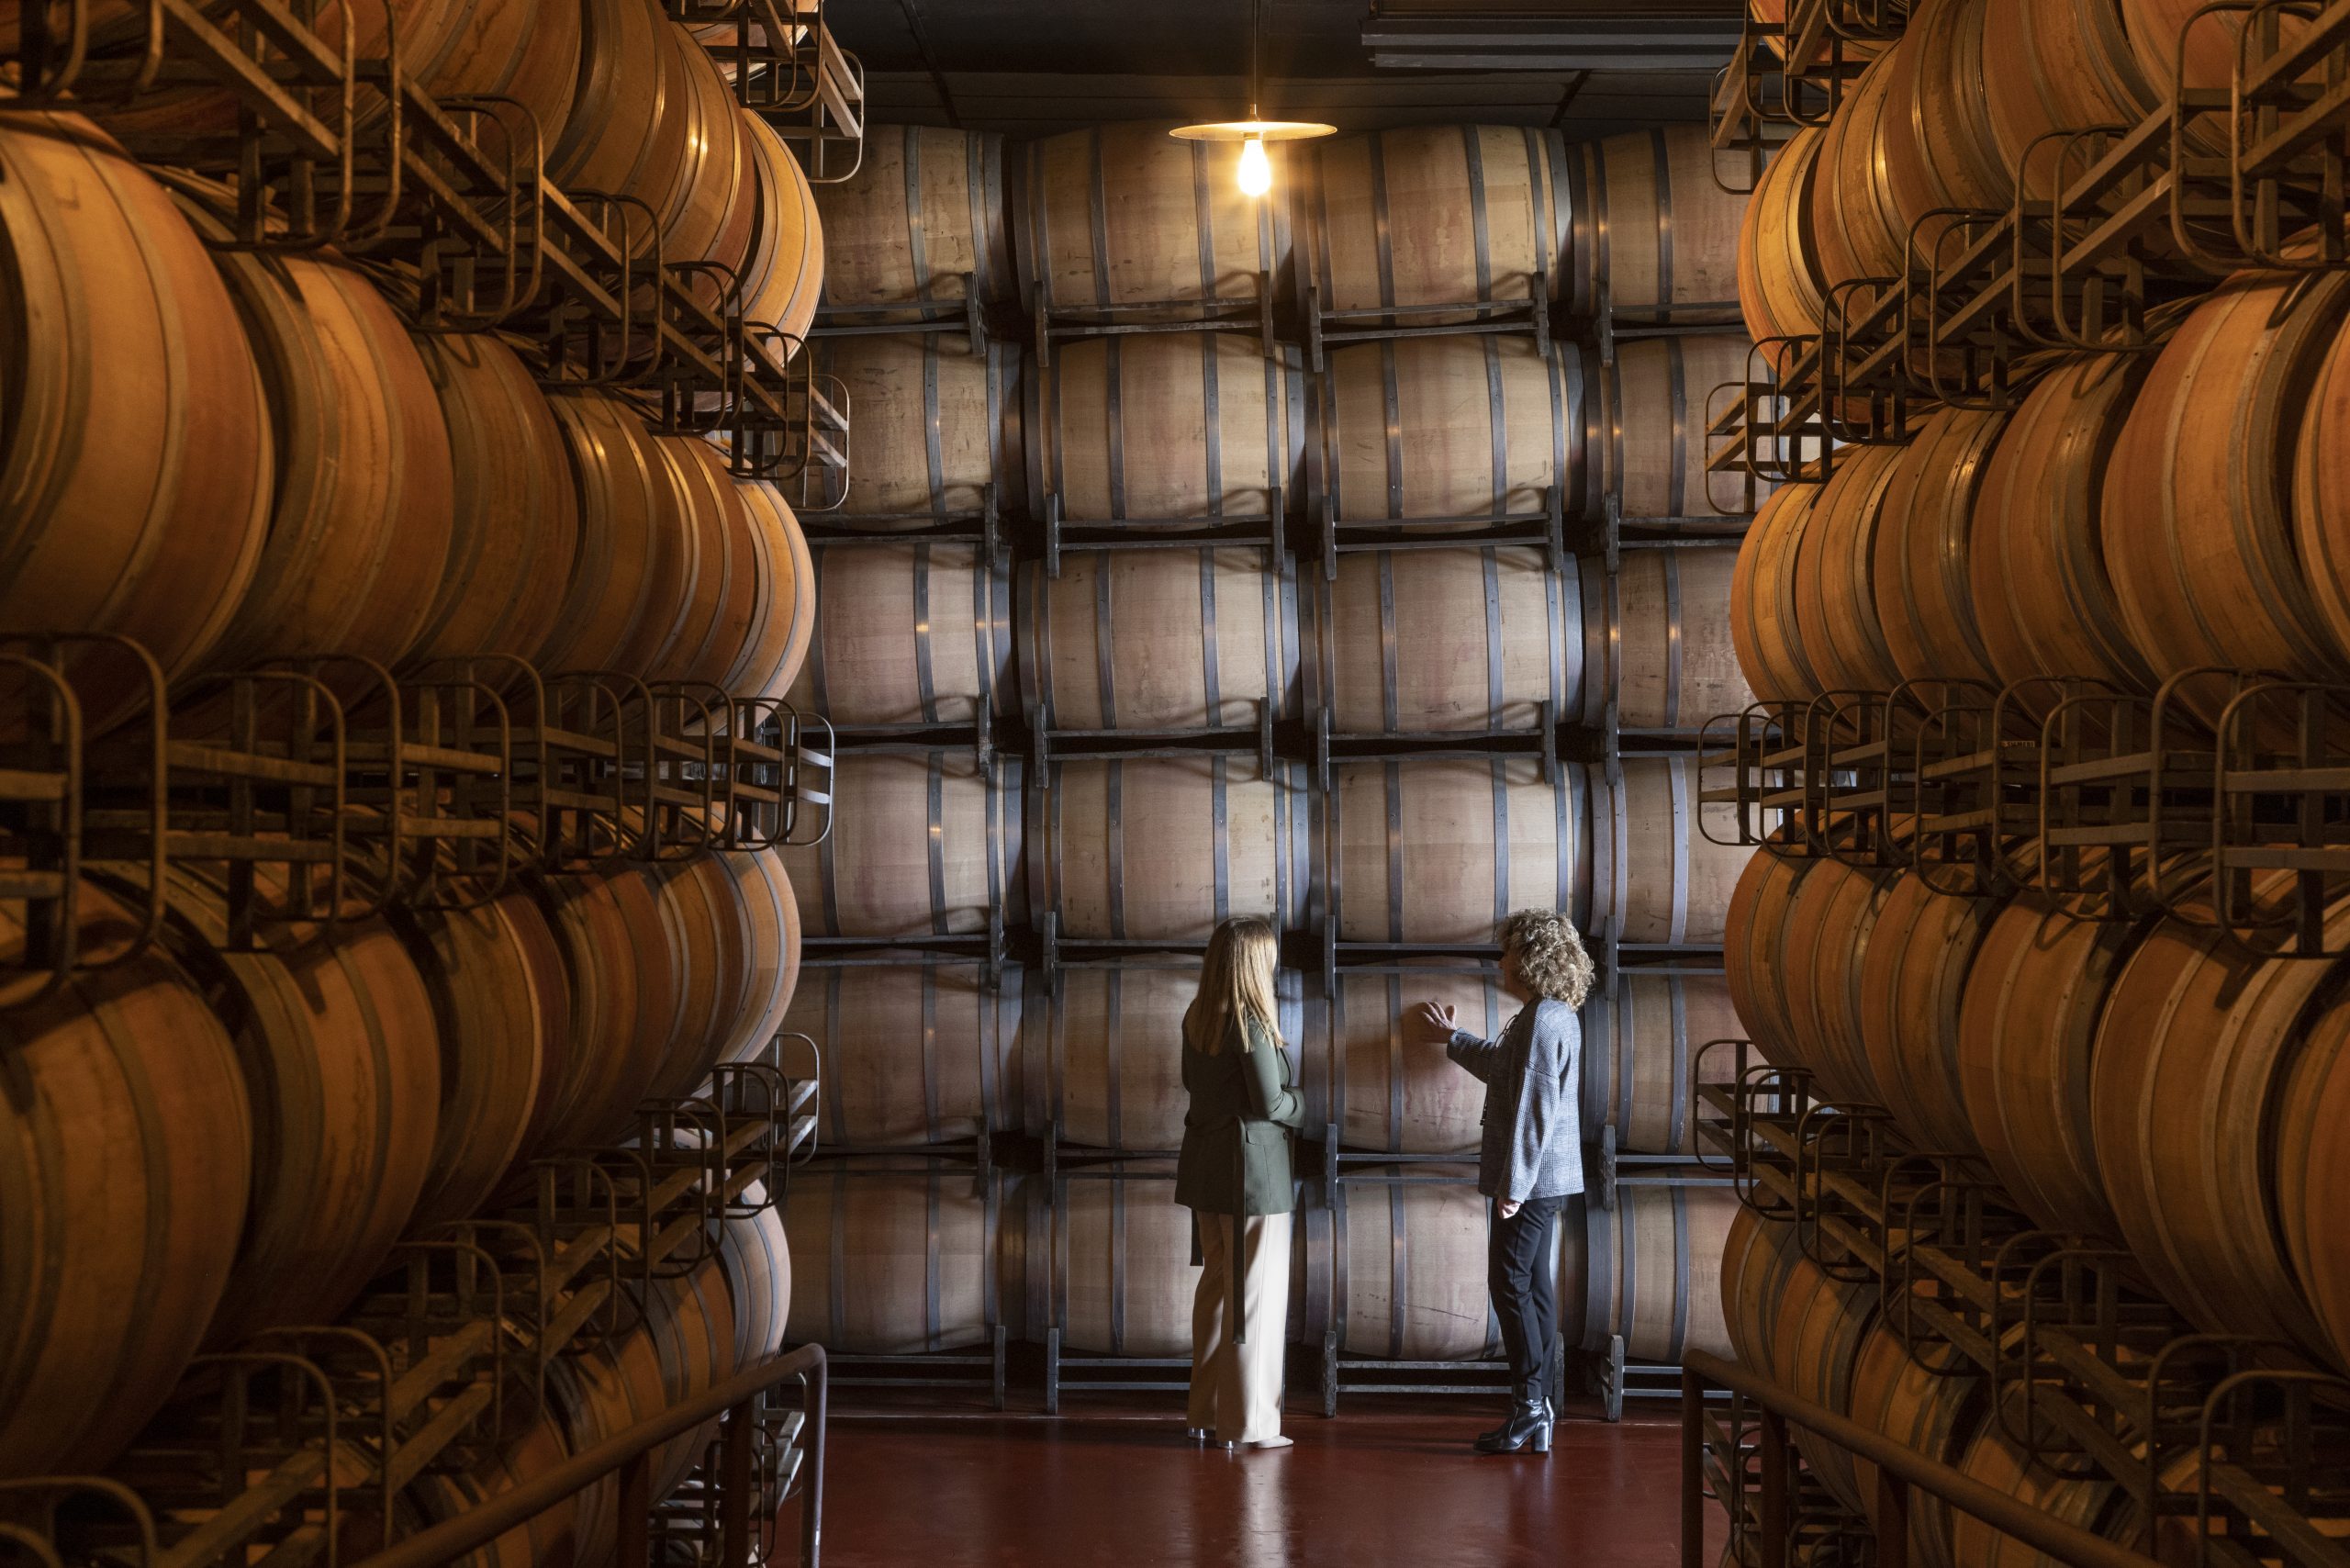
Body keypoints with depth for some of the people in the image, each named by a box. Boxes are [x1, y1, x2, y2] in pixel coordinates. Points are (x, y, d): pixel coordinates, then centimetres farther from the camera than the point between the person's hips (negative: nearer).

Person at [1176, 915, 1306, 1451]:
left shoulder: (1197, 1018, 6)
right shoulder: (1251, 1022, -18)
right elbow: (1269, 1103, -18)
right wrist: (1303, 1104, 1)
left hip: (1205, 1165, 8)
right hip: (1251, 1170, -8)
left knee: (1215, 1287, 16)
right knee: (1255, 1297, 0)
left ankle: (1207, 1412, 22)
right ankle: (1248, 1423, 5)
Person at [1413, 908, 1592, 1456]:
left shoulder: (1543, 1020, -17)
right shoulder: (1554, 1016, 16)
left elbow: (1534, 1108, -22)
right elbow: (1504, 1068, 34)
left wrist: (1514, 1184, -22)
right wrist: (1453, 1038, 47)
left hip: (1531, 1178, -10)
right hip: (1543, 1179, 10)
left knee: (1511, 1285, -7)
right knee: (1534, 1285, 11)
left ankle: (1529, 1407, -5)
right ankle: (1538, 1412, 15)